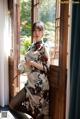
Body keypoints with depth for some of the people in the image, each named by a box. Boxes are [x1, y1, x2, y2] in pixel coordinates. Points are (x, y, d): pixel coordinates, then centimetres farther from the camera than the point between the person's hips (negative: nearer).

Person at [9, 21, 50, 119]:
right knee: (31, 105, 15)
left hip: (39, 82, -7)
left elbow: (46, 67, -16)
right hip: (31, 81, 7)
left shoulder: (44, 48, -12)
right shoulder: (32, 46, 10)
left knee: (39, 106, 3)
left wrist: (32, 63, -22)